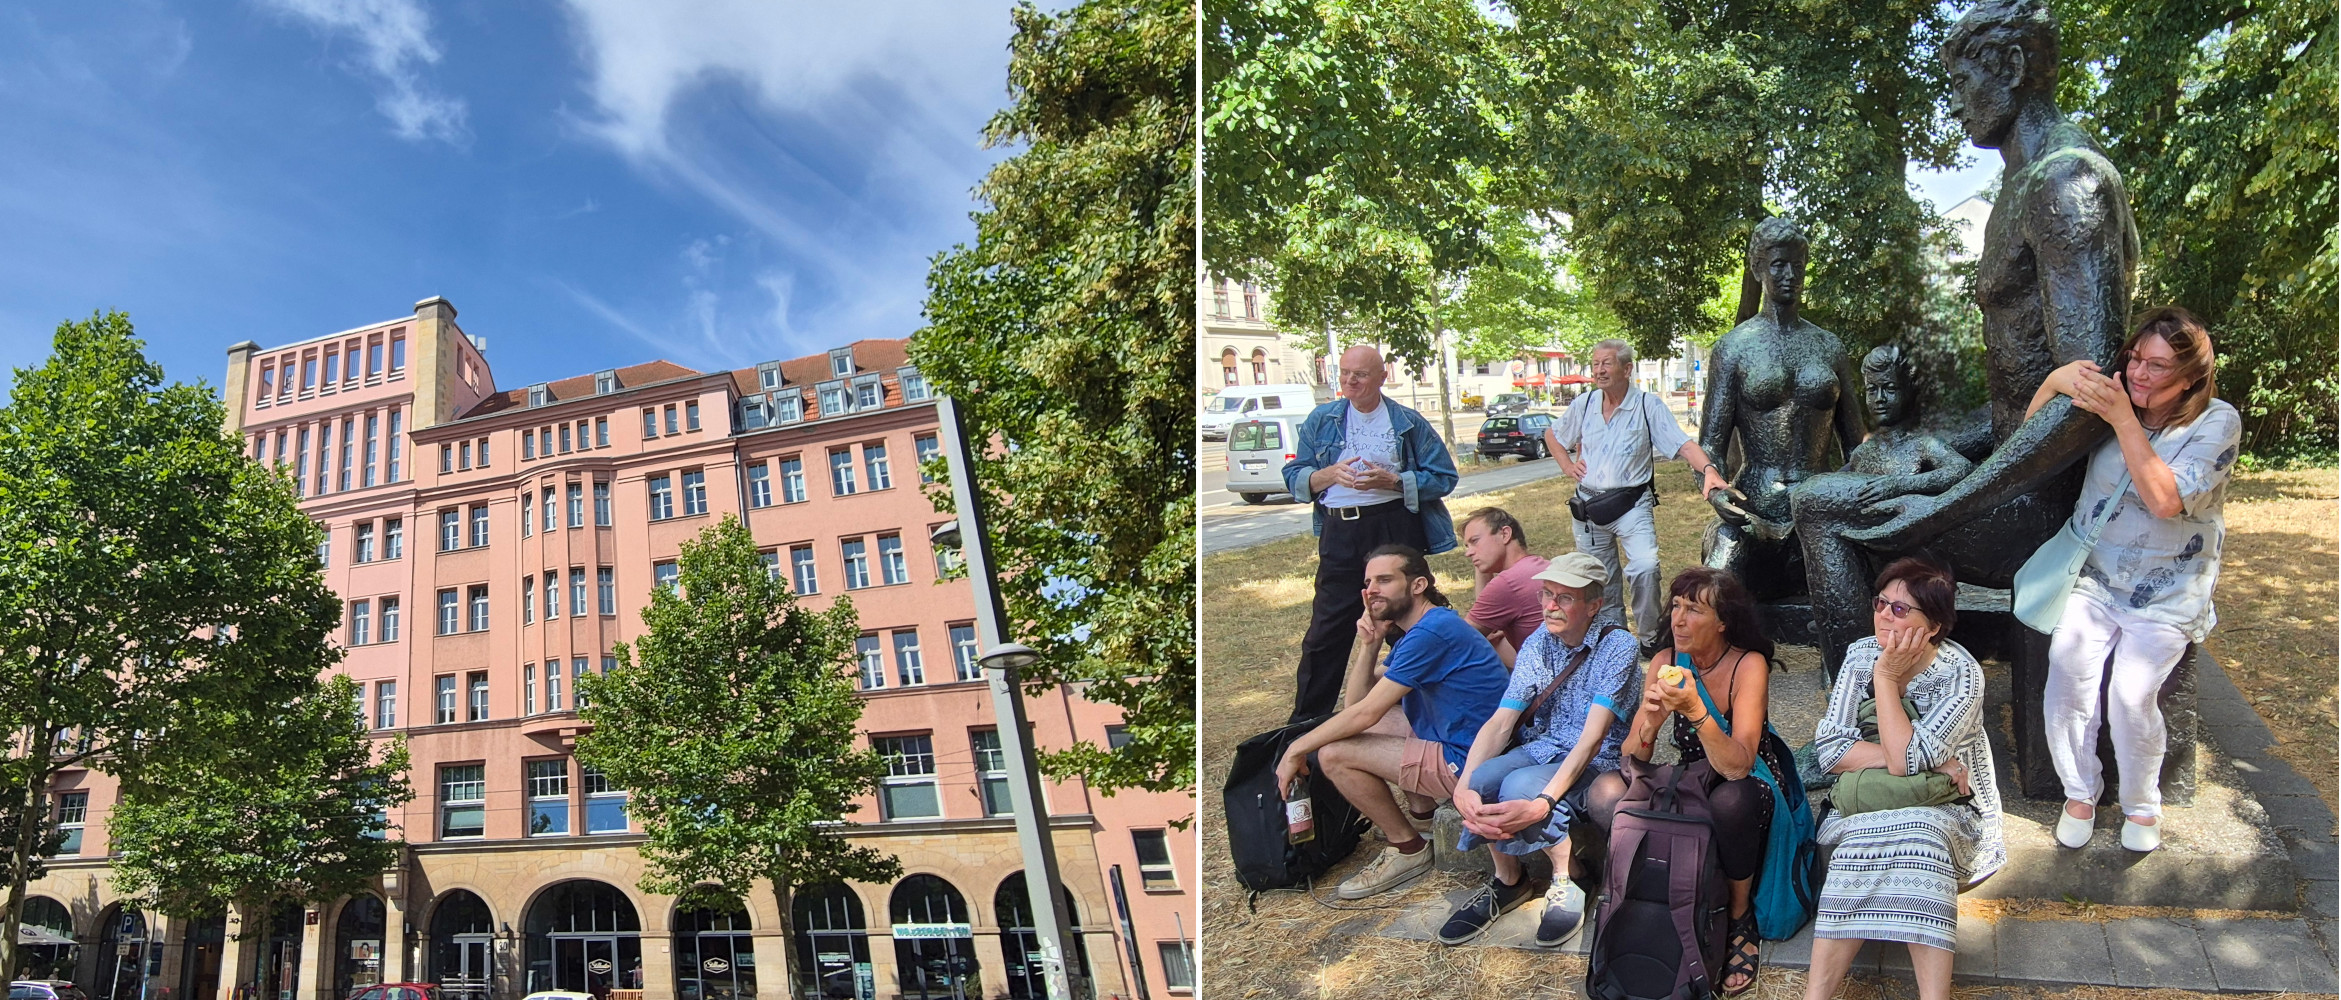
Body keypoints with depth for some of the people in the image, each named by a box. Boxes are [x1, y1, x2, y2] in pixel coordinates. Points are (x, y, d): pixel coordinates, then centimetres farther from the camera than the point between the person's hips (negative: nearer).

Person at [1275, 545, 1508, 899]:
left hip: (1469, 761, -11)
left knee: (1333, 754, -13)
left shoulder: (1432, 632, -20)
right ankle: (1422, 812, 21)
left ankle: (1408, 849, 3)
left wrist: (1297, 749, -10)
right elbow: (1356, 700, 10)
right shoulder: (1414, 633, 13)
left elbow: (1365, 713, -20)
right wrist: (1369, 644, -5)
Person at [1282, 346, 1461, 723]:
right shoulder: (1321, 420, 10)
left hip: (1398, 531, -1)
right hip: (1340, 534, 1)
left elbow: (1443, 477, 1)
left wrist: (1392, 481, -13)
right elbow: (1294, 477, 8)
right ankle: (1305, 722, 11)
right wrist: (1329, 475, -12)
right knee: (1326, 631, 2)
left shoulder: (1408, 422, 4)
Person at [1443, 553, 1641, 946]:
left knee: (1519, 787, -33)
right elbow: (1500, 723, -6)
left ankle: (1566, 883, -7)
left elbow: (1592, 737, -24)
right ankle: (1507, 881, 1)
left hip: (1596, 762, -5)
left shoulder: (1617, 646, -15)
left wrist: (1542, 802, -38)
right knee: (1480, 782, -26)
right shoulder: (1538, 643, 1)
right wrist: (1463, 787, -25)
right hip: (1541, 748, 5)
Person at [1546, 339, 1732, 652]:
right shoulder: (1583, 405, 4)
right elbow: (1551, 434, 22)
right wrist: (1568, 465, 8)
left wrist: (1708, 469, -34)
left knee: (1645, 568, -24)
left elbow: (1684, 444, -16)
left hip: (1632, 505, -4)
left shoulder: (1649, 406, -7)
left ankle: (1651, 638, -8)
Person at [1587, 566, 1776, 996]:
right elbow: (1632, 761, -8)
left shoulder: (1749, 665, -18)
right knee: (1605, 791, -21)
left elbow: (1737, 767, -29)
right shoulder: (1665, 662, -5)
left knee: (1728, 799, -39)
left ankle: (1741, 915, -11)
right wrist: (1650, 722, -29)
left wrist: (1695, 710, -41)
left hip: (1746, 793, -4)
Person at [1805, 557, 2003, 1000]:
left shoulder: (1961, 674, -14)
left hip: (1947, 809, -2)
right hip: (1869, 805, 2)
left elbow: (1904, 759, -25)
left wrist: (1886, 677, -21)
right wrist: (1922, 759, -17)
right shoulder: (1861, 655, -1)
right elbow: (1828, 749, -9)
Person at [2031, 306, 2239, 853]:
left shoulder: (2216, 423, -10)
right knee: (2067, 673, -18)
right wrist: (2055, 381, -15)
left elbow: (2166, 500, -22)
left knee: (2131, 693, -18)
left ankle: (2142, 804, 10)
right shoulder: (2109, 398, -1)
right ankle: (2080, 791, 6)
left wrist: (2124, 420, -26)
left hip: (2165, 595, -2)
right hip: (2093, 577, 2)